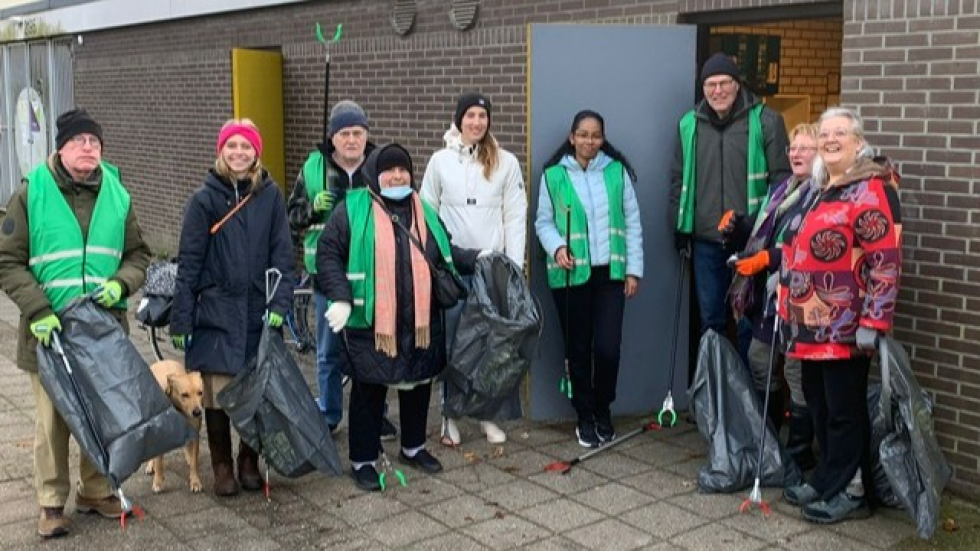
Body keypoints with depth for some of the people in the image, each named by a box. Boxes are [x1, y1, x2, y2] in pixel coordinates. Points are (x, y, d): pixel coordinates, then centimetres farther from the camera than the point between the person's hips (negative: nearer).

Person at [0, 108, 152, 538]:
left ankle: (95, 491, 29)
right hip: (51, 330, -3)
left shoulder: (117, 195, 5)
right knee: (53, 420, 6)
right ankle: (51, 504, 21)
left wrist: (121, 283, -9)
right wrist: (38, 310, -15)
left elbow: (138, 255, 12)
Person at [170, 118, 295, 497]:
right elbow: (188, 262, -1)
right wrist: (180, 320, -3)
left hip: (259, 312, 2)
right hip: (216, 312, -1)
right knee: (218, 391, 1)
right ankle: (222, 467, 18)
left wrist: (280, 303, -8)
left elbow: (282, 254, 3)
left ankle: (249, 461, 26)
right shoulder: (204, 199, -2)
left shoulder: (271, 196, 2)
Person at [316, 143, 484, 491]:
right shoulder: (352, 209, -6)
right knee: (369, 391, 4)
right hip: (369, 324, -5)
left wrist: (474, 259, 6)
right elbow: (328, 255, -7)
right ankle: (362, 461, 19)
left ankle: (413, 448, 37)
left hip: (420, 322, 5)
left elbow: (446, 252, 22)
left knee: (419, 385, 16)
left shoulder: (424, 211, 11)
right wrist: (340, 298, -18)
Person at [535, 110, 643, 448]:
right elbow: (543, 222, 5)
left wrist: (634, 269, 3)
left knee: (608, 348, -4)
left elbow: (632, 221, 6)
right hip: (571, 275, 0)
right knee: (578, 348, 7)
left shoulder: (617, 171, 3)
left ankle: (603, 411, 21)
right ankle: (585, 417, 24)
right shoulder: (553, 175, -1)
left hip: (610, 272, 1)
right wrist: (557, 247, -14)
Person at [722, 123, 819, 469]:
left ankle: (798, 455, 15)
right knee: (759, 361, 18)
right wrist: (737, 227, 3)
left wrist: (769, 258, -23)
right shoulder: (782, 190, 16)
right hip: (768, 294, 10)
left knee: (798, 375, 0)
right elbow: (763, 234, 21)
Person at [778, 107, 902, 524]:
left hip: (845, 328, -8)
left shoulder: (871, 189, -11)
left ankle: (850, 492, 12)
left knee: (844, 410, 0)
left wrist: (872, 322, -22)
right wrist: (789, 310, 23)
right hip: (811, 325, 8)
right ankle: (827, 481, 29)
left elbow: (885, 262, -17)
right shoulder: (817, 189, 16)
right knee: (818, 404, 16)